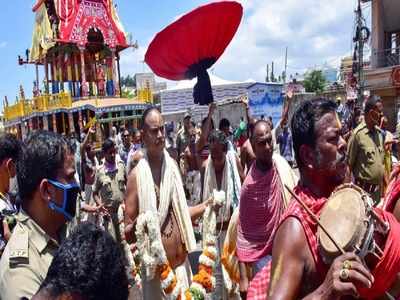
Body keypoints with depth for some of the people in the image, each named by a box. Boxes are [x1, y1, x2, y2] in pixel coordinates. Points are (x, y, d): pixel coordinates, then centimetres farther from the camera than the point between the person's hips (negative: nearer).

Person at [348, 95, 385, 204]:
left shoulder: (380, 133, 5)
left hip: (379, 187, 7)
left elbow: (382, 161, 14)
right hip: (364, 188, -7)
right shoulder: (358, 134, -16)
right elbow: (349, 164, -13)